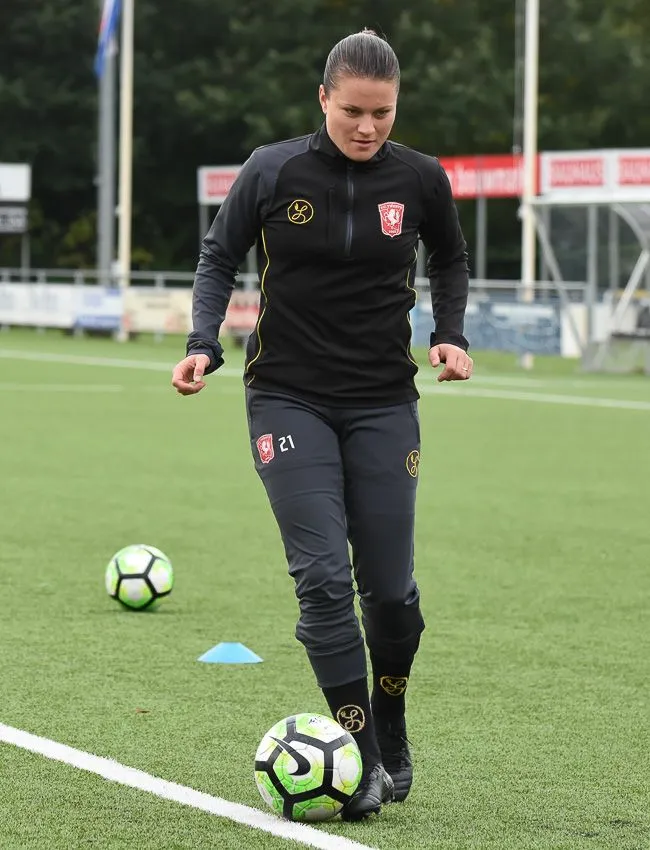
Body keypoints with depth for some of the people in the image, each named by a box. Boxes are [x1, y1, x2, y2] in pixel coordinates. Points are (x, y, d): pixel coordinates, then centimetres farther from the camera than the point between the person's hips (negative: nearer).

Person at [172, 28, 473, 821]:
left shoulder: (420, 178, -3)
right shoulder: (273, 171, -8)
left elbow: (449, 259, 16)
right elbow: (219, 257, 6)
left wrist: (449, 333, 0)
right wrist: (203, 345, -8)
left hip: (383, 402, 2)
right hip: (289, 398, -1)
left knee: (389, 586, 3)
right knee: (323, 576, -13)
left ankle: (392, 732, 29)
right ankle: (364, 760, -7)